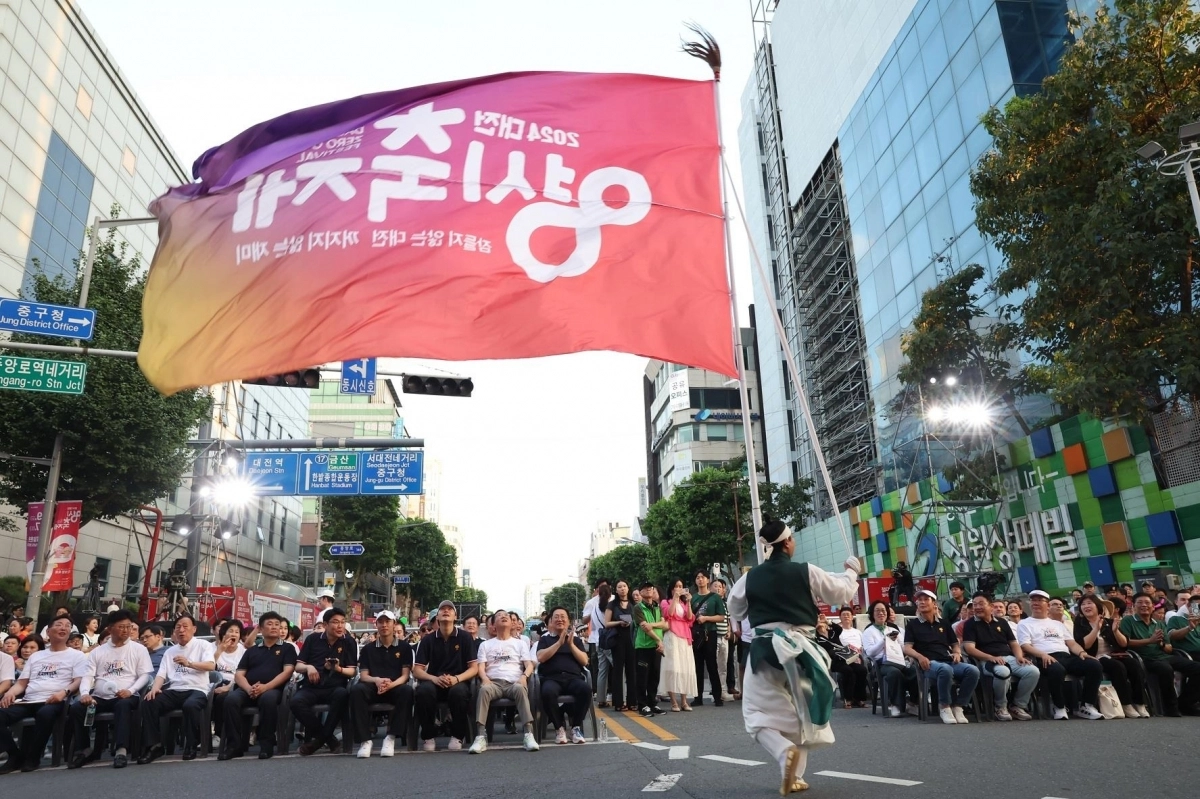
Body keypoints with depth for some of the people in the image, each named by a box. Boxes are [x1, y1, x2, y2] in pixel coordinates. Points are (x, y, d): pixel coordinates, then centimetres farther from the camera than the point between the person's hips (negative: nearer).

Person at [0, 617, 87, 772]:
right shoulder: (35, 656, 27)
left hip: (53, 701, -5)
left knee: (45, 714, -39)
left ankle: (33, 757, -17)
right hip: (28, 701, 5)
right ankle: (16, 755, -6)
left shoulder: (77, 655, 12)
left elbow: (79, 681, 0)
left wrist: (64, 692, -21)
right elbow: (22, 683, 22)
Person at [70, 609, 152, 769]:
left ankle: (121, 750, -40)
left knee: (123, 705, -37)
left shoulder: (139, 649, 7)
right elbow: (88, 676, 6)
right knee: (76, 708, -24)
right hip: (100, 697, 3)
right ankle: (84, 749, -8)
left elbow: (145, 675, 1)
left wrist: (130, 690, -17)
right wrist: (85, 693, -16)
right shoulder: (97, 652, 15)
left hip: (125, 697, -3)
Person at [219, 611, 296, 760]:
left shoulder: (287, 648, 16)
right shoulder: (251, 650, 24)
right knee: (231, 698, -30)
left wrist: (265, 687, -16)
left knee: (268, 698, -38)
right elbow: (238, 674, 13)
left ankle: (266, 744, -25)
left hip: (272, 689, -3)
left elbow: (287, 672, 1)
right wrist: (249, 689, -11)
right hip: (248, 690, 3)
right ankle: (234, 744, -22)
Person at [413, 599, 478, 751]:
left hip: (458, 682, -1)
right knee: (423, 691, -34)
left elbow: (474, 668, -1)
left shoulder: (465, 637, 1)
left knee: (459, 692, -37)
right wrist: (434, 678, -20)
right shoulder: (428, 639, 4)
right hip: (434, 682, 1)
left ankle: (457, 735, -10)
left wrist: (457, 678, -21)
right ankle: (429, 735, -10)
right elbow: (417, 670, 1)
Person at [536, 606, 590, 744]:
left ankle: (576, 726, -12)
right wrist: (559, 642, -8)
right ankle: (559, 727, -13)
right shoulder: (545, 639, 15)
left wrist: (571, 644, -5)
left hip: (573, 677, 1)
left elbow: (584, 661, 7)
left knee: (586, 689, -33)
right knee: (548, 692, -37)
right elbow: (540, 658, -3)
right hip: (552, 678, -1)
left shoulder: (576, 639, 19)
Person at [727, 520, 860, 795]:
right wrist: (852, 571, 24)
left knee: (759, 713, 7)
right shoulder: (806, 571, -7)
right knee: (801, 713, 19)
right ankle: (795, 775, 22)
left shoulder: (751, 576, -2)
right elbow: (841, 593, 6)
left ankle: (784, 751, -20)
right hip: (798, 647, 1)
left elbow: (736, 609, 14)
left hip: (765, 648, 0)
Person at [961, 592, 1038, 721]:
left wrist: (1019, 656, -4)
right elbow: (969, 648, -7)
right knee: (1003, 672, -39)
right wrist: (991, 657, -20)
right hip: (988, 661, -5)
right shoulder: (970, 624, 4)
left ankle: (1018, 705, -2)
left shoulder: (1002, 622, 19)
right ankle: (1000, 707, -11)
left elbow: (1013, 643, 19)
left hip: (1010, 658, 5)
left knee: (1034, 671, -22)